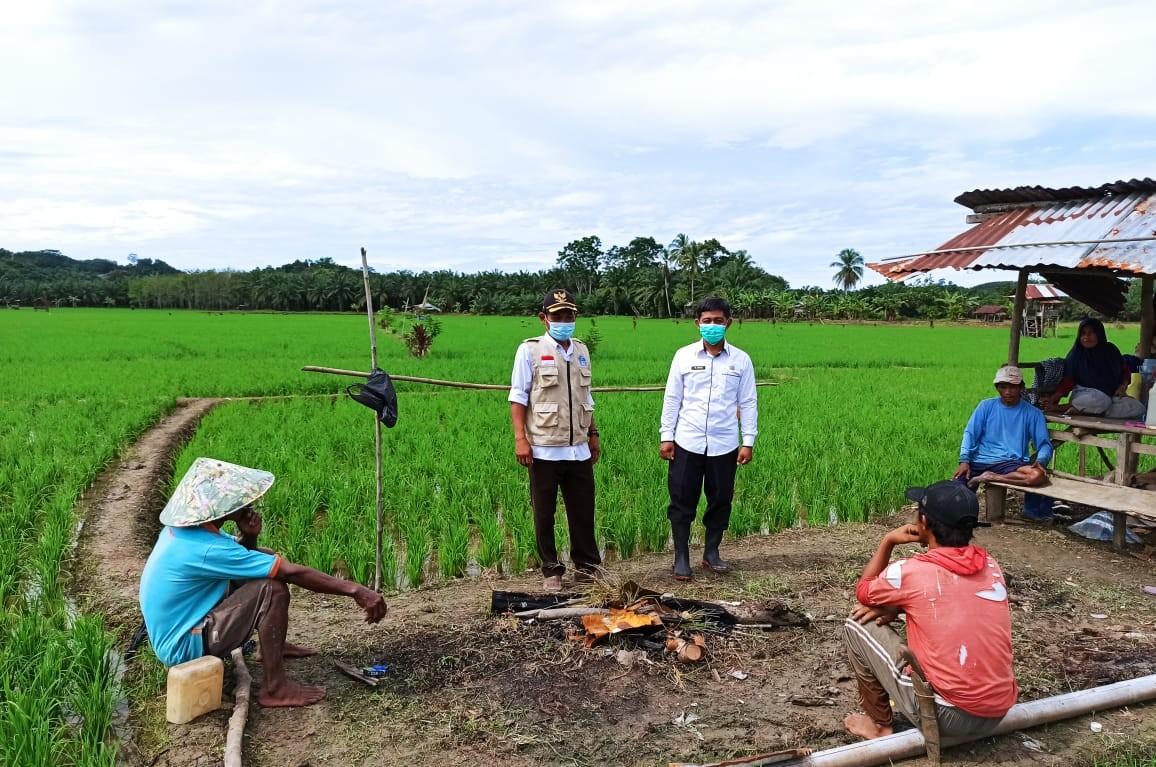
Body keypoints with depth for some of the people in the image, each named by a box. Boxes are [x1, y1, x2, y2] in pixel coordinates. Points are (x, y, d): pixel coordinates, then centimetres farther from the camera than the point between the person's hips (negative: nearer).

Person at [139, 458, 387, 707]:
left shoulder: (185, 527, -3)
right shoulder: (206, 549, -30)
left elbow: (239, 557, 12)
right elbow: (292, 572, -30)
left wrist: (248, 537, -12)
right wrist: (355, 590, -26)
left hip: (178, 625, 9)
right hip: (182, 647, -9)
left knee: (266, 558, 10)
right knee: (273, 588, -25)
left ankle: (273, 645, 23)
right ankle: (275, 688, -15)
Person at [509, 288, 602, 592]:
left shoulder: (581, 351, 12)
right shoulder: (530, 350, -3)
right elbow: (518, 397, -6)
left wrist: (593, 434, 18)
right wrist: (520, 438, -12)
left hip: (578, 449, 4)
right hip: (544, 449, -4)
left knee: (583, 510, 9)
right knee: (544, 513, 6)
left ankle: (587, 565, 23)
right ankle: (551, 571, 18)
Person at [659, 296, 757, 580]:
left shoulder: (741, 359, 1)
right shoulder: (684, 356, 1)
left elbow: (748, 403, 4)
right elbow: (672, 398, 3)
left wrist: (748, 441, -1)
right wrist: (666, 436, -1)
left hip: (725, 445, 1)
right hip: (687, 443, -1)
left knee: (720, 501, 10)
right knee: (682, 501, 3)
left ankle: (711, 553, 27)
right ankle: (681, 558, 14)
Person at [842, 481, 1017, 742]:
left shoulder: (909, 571, -13)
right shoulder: (991, 565, 4)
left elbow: (863, 592, 8)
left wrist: (887, 541, 13)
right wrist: (896, 608, 8)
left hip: (945, 715, -6)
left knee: (857, 625, 6)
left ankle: (879, 724, 17)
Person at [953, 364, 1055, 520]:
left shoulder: (1032, 413, 10)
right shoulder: (986, 406, 11)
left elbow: (1044, 444, 7)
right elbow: (970, 434, 6)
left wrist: (1040, 461, -15)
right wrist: (964, 461, -9)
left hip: (1012, 463, 1)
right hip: (980, 461, -1)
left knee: (1038, 476, -34)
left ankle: (990, 477, -22)